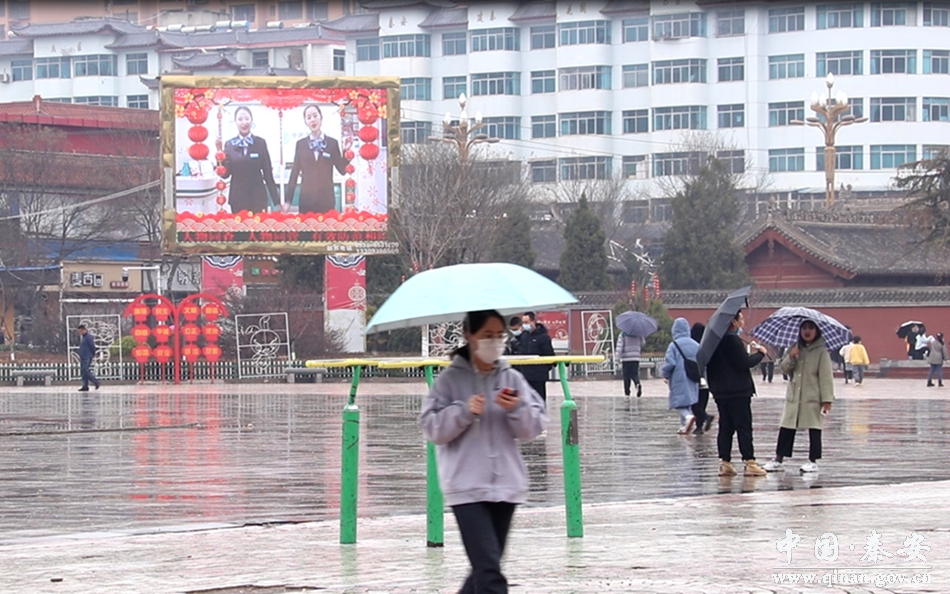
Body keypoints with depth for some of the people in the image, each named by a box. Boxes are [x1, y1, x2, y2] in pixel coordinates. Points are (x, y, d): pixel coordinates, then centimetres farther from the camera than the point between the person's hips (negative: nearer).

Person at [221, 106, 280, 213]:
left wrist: (276, 199, 1)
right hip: (237, 198, 1)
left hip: (258, 197, -1)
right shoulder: (229, 145, 5)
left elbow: (268, 172, 3)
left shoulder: (261, 143, 1)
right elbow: (225, 174, 2)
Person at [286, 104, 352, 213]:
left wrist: (345, 151, -12)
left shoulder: (332, 143, 4)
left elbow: (342, 170, 3)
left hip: (326, 199, 0)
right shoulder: (301, 144, 6)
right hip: (306, 199, 0)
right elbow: (294, 172, 6)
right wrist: (288, 200, 3)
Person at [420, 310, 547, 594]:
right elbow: (433, 428, -4)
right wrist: (464, 411, -18)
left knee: (486, 568, 12)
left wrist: (518, 409, -13)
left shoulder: (512, 378, 9)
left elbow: (533, 429, 6)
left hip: (506, 485, 4)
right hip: (467, 487, -4)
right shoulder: (450, 379, 0)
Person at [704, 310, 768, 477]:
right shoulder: (732, 339, -17)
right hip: (737, 391, -8)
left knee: (726, 427, 10)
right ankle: (749, 462, -4)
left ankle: (725, 463, 8)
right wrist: (760, 353, -3)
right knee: (744, 427, -4)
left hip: (720, 391, 8)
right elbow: (745, 362, -19)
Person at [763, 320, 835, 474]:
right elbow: (784, 367, 11)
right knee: (786, 428, 3)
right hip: (794, 396, 5)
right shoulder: (795, 349, 12)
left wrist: (827, 399, -16)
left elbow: (826, 376, -10)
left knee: (814, 429, 2)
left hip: (813, 398, -5)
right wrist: (791, 358, -10)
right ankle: (778, 460, 7)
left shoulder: (821, 351, -5)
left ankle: (813, 461, 11)